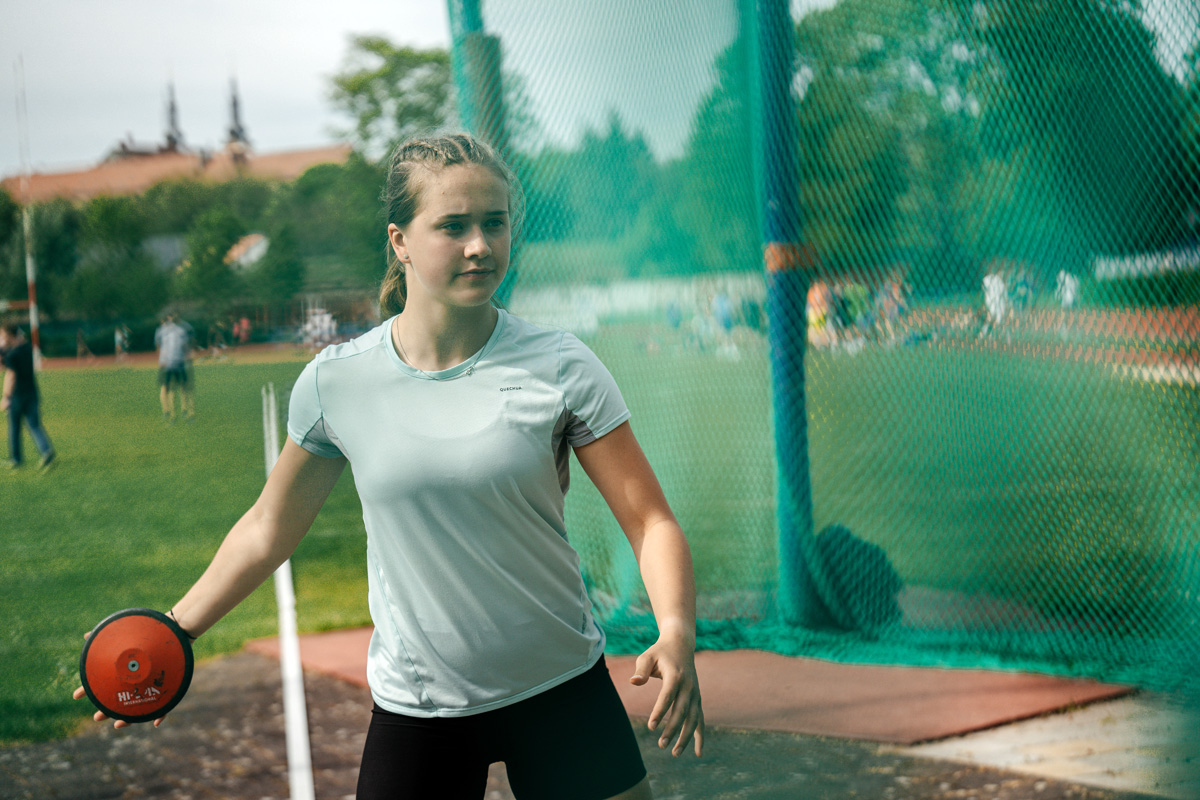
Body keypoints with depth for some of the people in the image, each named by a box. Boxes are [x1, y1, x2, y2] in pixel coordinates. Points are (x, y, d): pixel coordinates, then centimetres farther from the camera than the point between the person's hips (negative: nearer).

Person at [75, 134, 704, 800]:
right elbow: (269, 527, 9)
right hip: (415, 709, 1)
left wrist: (676, 633, -27)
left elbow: (649, 520, -9)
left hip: (563, 690, 0)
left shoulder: (561, 369, -10)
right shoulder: (335, 382, -6)